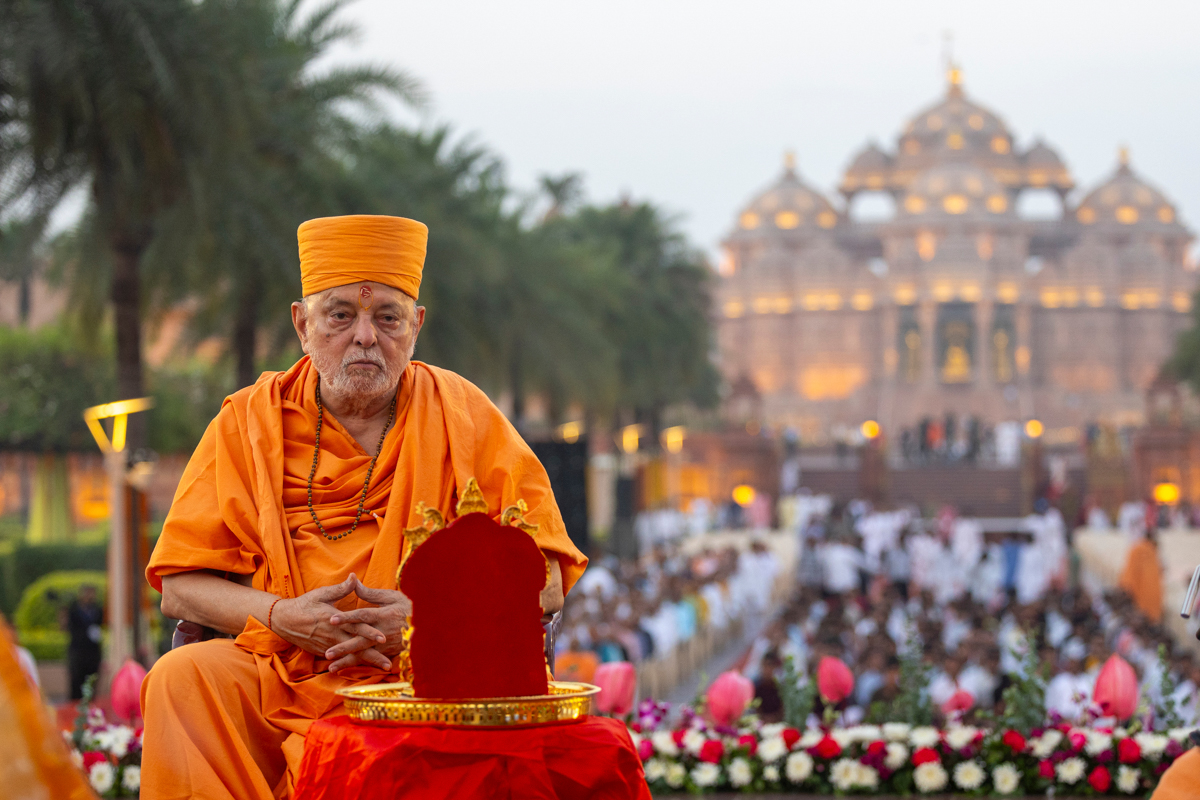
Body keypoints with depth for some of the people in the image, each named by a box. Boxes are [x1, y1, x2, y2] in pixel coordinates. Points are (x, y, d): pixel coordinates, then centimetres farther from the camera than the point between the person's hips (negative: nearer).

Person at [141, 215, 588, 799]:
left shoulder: (461, 416, 6)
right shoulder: (248, 422, 8)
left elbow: (544, 584, 3)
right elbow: (179, 587, 6)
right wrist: (280, 616, -13)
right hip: (277, 674, 2)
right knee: (181, 679, -28)